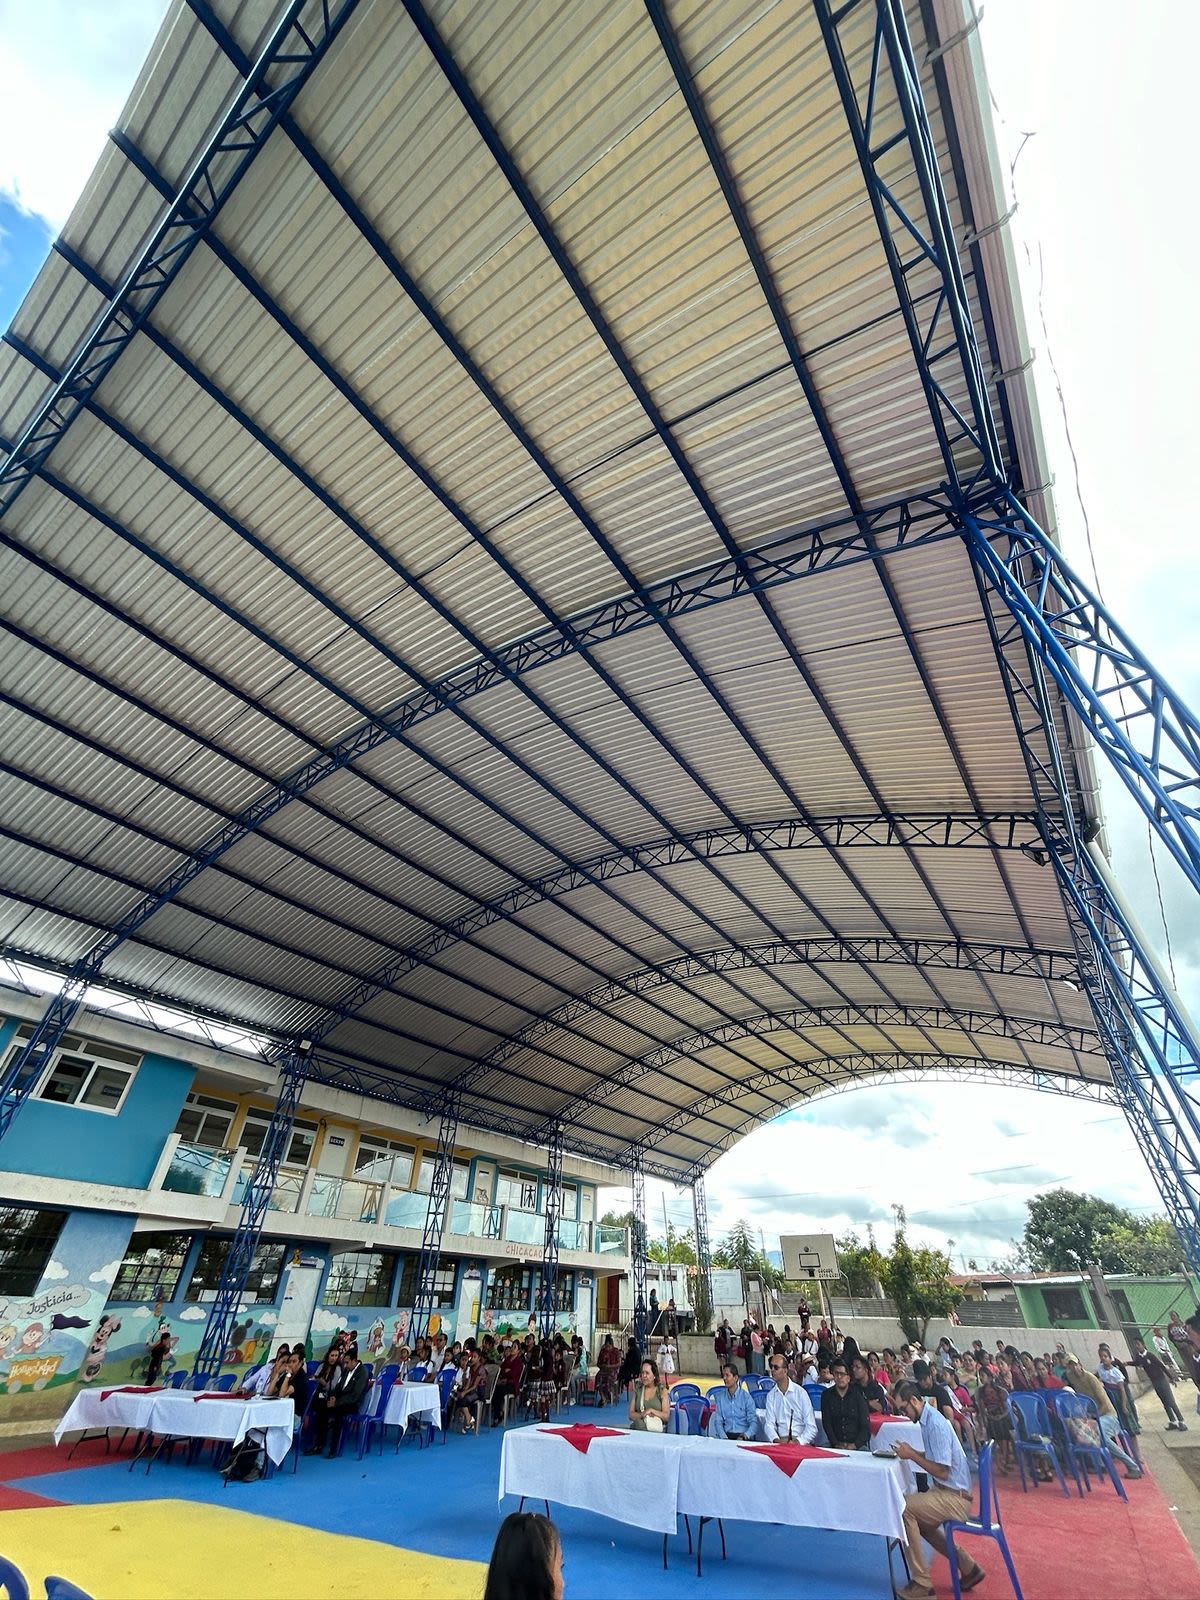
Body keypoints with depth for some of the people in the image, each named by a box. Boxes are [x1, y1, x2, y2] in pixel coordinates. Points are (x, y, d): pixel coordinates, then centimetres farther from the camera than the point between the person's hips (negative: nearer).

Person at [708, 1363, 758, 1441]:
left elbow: (753, 1422, -2)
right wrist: (724, 1438, -12)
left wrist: (744, 1436, -20)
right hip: (726, 1435, 6)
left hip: (744, 1437, -6)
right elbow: (718, 1422, 7)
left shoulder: (746, 1396, 1)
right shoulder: (720, 1397, 11)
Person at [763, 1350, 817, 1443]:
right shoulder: (771, 1395, 9)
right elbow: (769, 1424, 3)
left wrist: (798, 1441, -16)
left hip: (800, 1443, -1)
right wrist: (776, 1440, -18)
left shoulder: (800, 1393, -1)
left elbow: (812, 1427, -1)